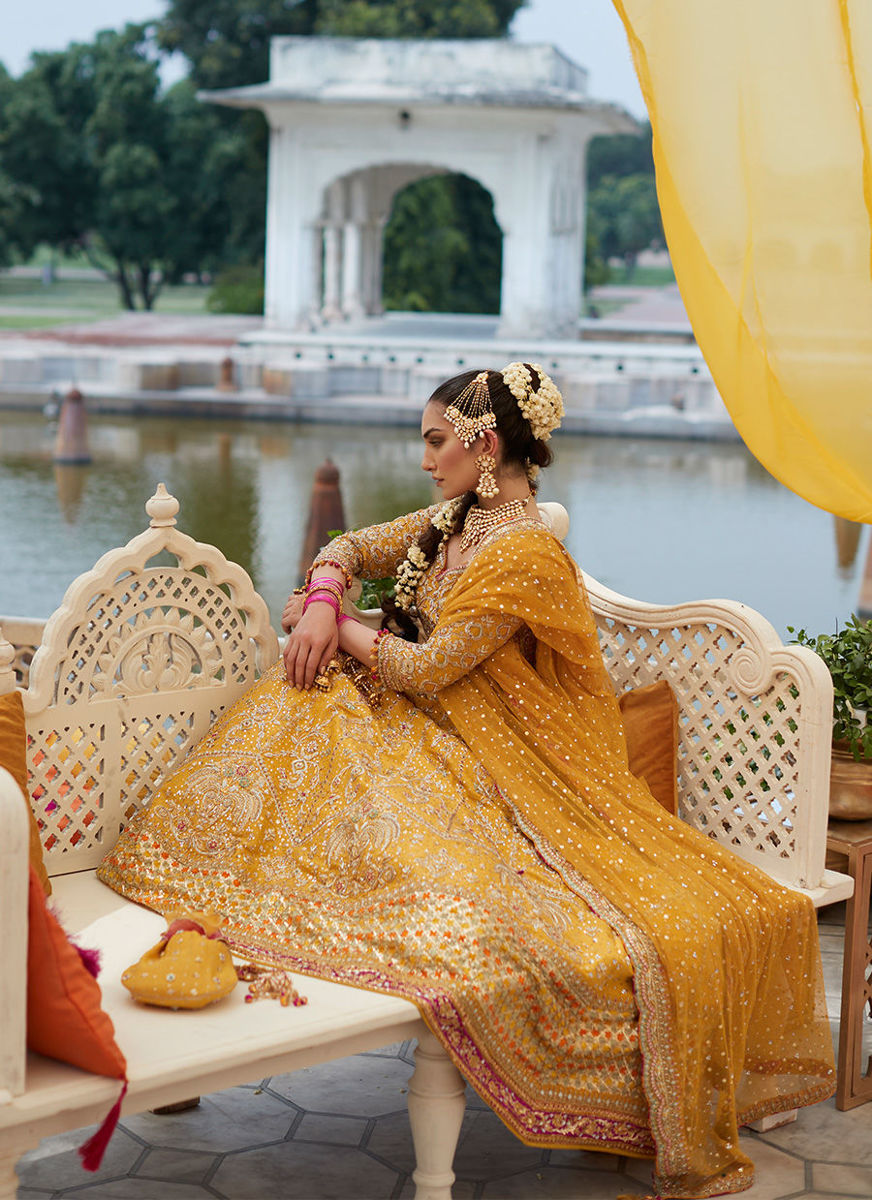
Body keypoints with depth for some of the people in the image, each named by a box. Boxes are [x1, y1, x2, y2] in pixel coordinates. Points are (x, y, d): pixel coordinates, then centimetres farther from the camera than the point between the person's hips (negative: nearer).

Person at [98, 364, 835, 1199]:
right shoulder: (452, 522, 10)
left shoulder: (524, 555, -19)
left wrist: (332, 624, -3)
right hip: (424, 735, 9)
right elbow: (349, 550, 23)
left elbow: (425, 667, -19)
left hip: (506, 776, -9)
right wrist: (321, 605, 0)